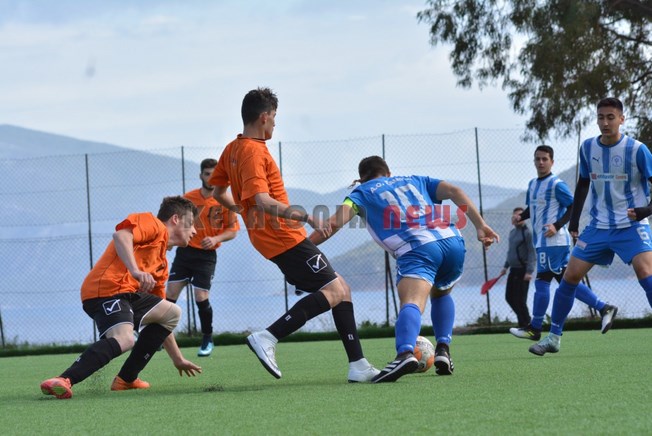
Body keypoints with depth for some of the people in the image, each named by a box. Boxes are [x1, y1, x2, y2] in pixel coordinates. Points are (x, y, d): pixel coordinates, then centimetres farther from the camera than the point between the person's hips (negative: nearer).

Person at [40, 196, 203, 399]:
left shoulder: (162, 262, 30)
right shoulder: (152, 223, 5)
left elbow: (161, 321, 34)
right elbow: (121, 236, -17)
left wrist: (177, 358, 35)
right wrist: (136, 271, -30)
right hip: (106, 289, -10)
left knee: (172, 313, 18)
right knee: (124, 340, -32)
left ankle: (126, 379, 9)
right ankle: (63, 381, -40)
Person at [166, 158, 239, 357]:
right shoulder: (188, 198, 3)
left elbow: (232, 230, -3)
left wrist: (216, 239, -19)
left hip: (206, 255, -3)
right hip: (185, 251, 3)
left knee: (201, 297, -8)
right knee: (170, 293, -5)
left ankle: (207, 339, 10)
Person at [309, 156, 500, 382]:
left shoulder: (362, 192, 22)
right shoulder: (414, 181, 33)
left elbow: (334, 223, 5)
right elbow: (454, 191, 18)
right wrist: (480, 225, 12)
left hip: (417, 249, -5)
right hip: (453, 241, 5)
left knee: (412, 303, -25)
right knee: (441, 294, 33)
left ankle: (405, 353, -53)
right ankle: (443, 349, 16)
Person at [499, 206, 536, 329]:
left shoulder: (527, 233, -12)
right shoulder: (512, 232, 13)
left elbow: (532, 253, -16)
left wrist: (529, 271, -21)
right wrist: (505, 266, 22)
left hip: (522, 271, -9)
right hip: (513, 270, 9)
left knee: (520, 300, -7)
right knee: (509, 297, 10)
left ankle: (525, 325, 2)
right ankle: (523, 320, 21)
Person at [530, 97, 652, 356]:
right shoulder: (588, 148, 2)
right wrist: (574, 220, 13)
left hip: (631, 225, -5)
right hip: (599, 226, 5)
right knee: (570, 276, 1)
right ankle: (553, 337, 13)